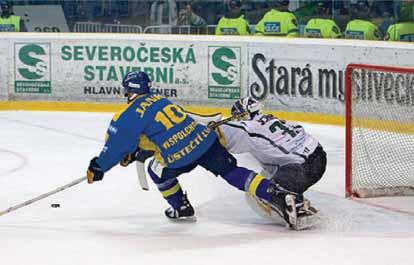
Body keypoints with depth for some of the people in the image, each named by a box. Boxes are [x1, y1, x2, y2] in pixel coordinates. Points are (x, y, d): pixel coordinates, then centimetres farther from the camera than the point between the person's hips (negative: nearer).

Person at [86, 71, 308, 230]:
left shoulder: (131, 113, 0)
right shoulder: (159, 99, 24)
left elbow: (117, 143, 4)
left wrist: (98, 167, 16)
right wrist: (134, 153, 40)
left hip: (179, 157, -6)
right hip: (205, 140, 6)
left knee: (157, 170, 23)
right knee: (231, 171, 5)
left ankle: (182, 209, 31)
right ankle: (276, 195, -11)